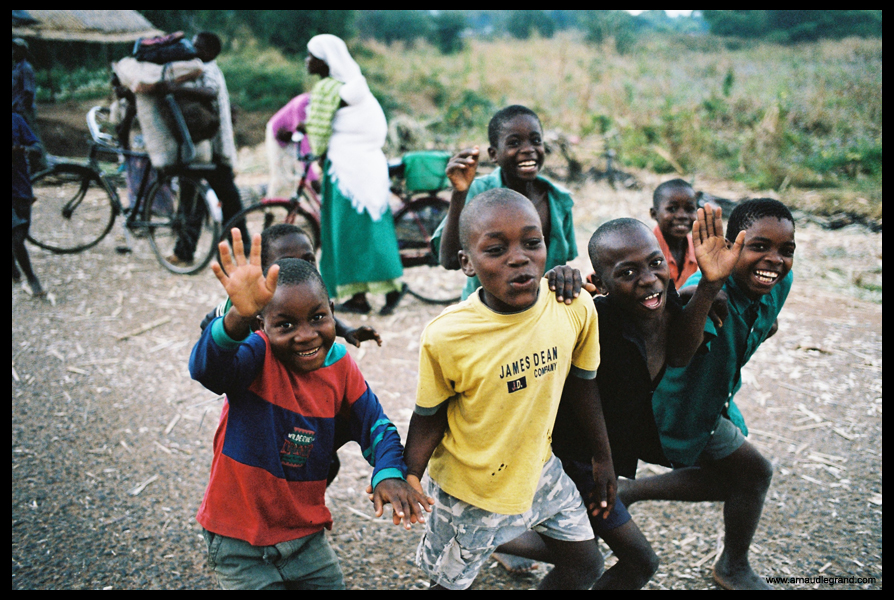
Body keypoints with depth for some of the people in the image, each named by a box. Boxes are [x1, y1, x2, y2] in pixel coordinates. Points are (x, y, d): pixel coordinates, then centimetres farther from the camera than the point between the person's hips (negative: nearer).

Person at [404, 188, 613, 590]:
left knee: (585, 564, 17)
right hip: (468, 486, -3)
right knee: (450, 580, 14)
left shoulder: (574, 308, -17)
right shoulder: (445, 337, -27)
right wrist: (410, 479, -24)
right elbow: (429, 418, -11)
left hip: (538, 467, 4)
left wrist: (602, 459, 10)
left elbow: (583, 386, 0)